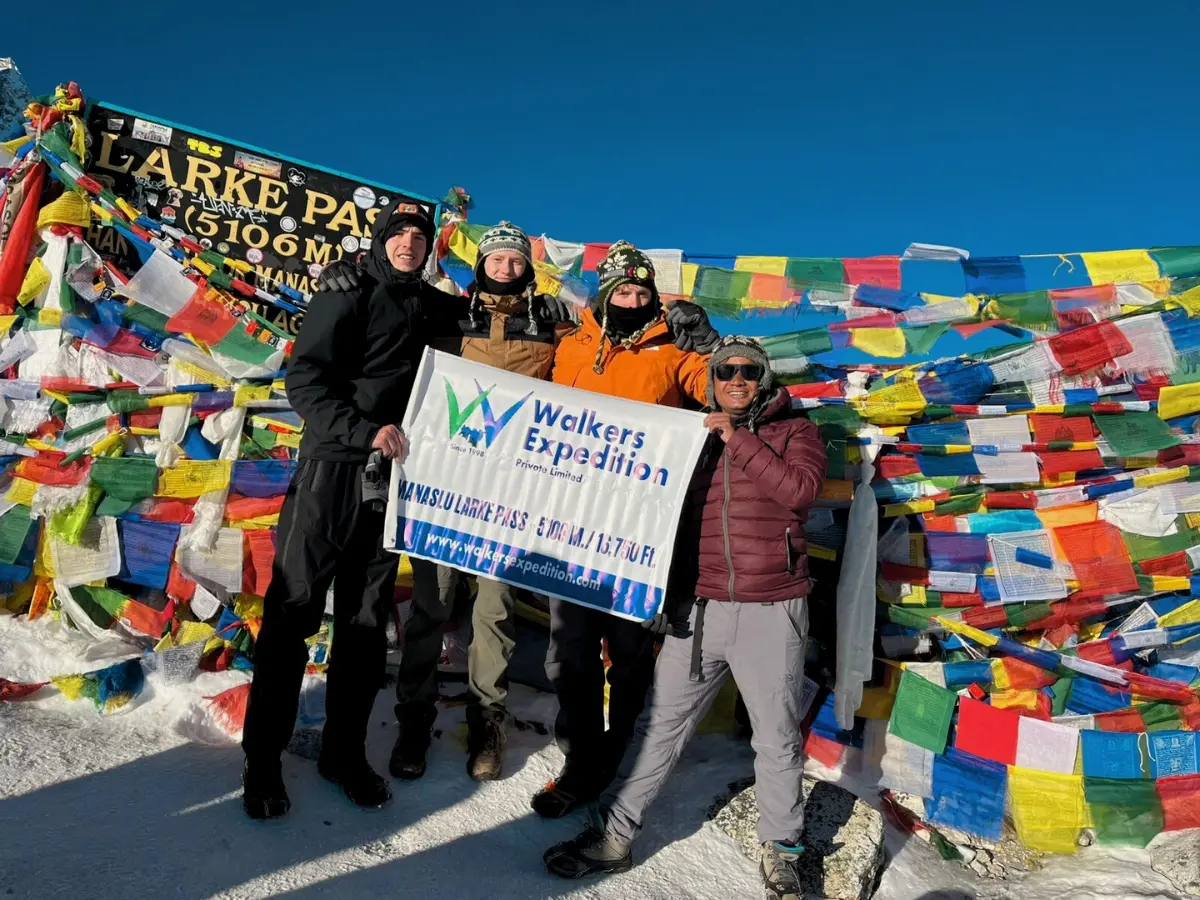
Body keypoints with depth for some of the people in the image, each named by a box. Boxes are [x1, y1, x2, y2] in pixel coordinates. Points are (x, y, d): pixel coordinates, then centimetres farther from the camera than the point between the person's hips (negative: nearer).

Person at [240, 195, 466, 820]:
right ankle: (262, 760, 11)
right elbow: (305, 378, -11)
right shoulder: (348, 295, -1)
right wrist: (366, 430, -22)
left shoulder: (432, 307, 14)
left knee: (367, 622, 9)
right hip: (332, 470, -5)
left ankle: (344, 752, 21)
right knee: (293, 613, -1)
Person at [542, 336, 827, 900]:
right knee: (660, 725, 6)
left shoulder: (793, 431, 5)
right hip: (700, 608, 3)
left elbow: (801, 490, -15)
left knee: (777, 737, 8)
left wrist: (740, 440, -14)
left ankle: (780, 852, 27)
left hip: (771, 611, -2)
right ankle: (614, 837, 17)